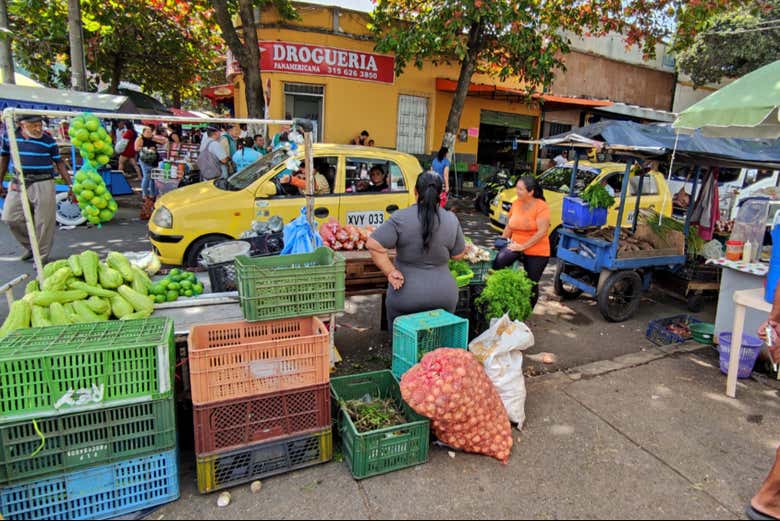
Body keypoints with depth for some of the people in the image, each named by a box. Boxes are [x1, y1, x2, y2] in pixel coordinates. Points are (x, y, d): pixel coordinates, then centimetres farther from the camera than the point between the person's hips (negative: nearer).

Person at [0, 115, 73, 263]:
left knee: (44, 223, -1)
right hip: (18, 183, 3)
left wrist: (70, 185, -1)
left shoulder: (48, 140, -3)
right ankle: (30, 246, 28)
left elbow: (59, 163, 2)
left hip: (43, 184, -3)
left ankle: (42, 258, 12)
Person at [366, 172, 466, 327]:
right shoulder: (452, 220, -4)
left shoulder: (401, 218, -13)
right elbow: (458, 255, 5)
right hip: (443, 296, 3)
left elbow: (373, 244, -18)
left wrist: (390, 272, -12)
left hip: (406, 296, -2)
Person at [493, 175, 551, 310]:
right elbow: (509, 226, 15)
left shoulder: (542, 207, -13)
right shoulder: (516, 204, 4)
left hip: (537, 253, -4)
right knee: (499, 260, -29)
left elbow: (542, 232, -20)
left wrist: (523, 246, -23)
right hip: (516, 246, 4)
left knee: (532, 285, 8)